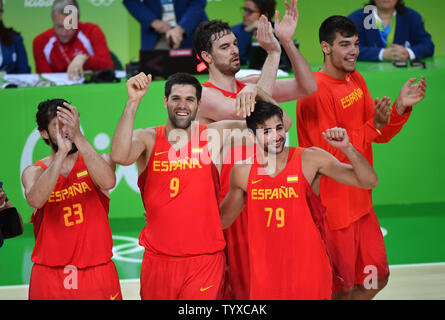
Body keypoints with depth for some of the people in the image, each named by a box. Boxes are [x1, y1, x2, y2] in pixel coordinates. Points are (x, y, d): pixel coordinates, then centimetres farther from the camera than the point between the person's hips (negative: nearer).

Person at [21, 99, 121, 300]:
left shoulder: (99, 161, 3)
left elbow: (108, 182, -21)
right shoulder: (34, 172, 3)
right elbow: (35, 200, -21)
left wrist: (78, 137, -28)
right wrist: (61, 152, -27)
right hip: (50, 276, 0)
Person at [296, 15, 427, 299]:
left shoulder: (356, 80, 9)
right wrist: (374, 126, -30)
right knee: (341, 289, 2)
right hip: (333, 208, -8)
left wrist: (401, 107, -8)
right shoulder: (315, 90, -18)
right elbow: (331, 151, -22)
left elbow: (382, 135, 10)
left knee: (378, 278, 15)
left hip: (360, 201, 8)